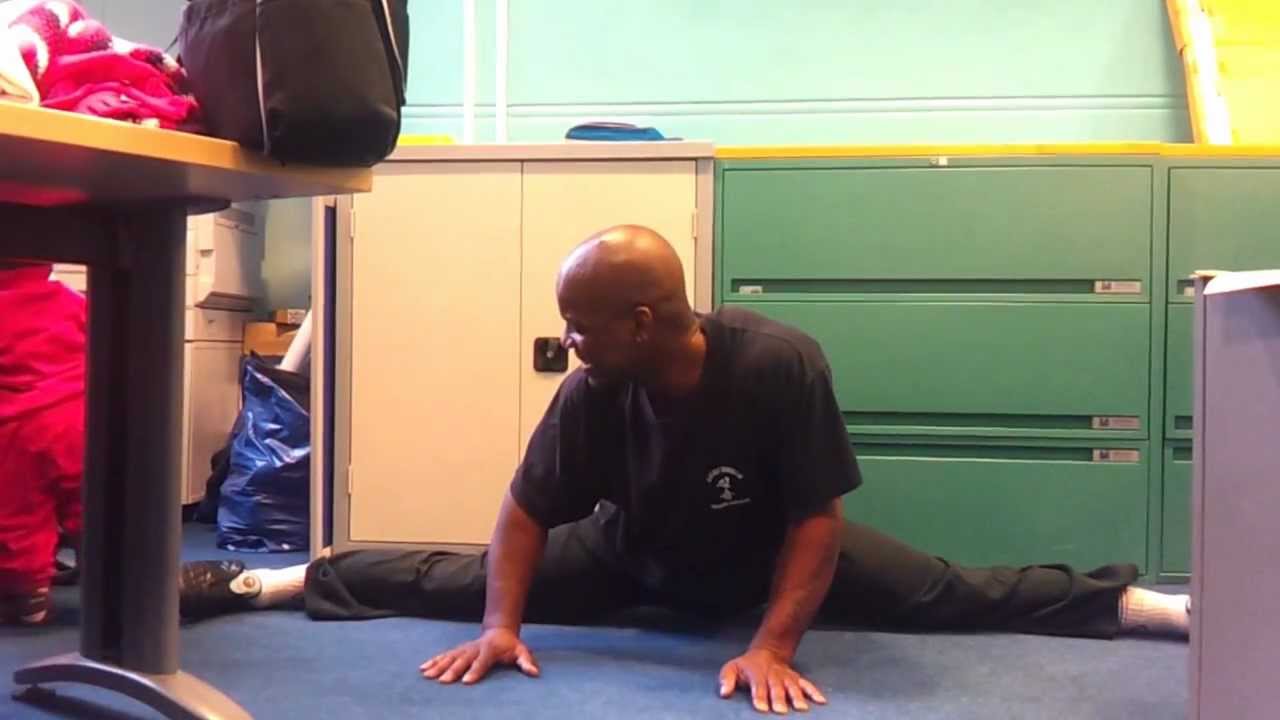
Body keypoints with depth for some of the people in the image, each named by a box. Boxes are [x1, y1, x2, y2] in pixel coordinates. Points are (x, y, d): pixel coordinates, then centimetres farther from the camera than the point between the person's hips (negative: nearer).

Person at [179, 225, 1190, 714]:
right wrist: (501, 625, -27)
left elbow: (818, 520, -31)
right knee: (459, 584, 2)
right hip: (630, 557, 2)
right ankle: (276, 581, 18)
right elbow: (527, 511, -16)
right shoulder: (591, 393, -29)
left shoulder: (782, 364, -38)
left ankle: (1140, 602, 11)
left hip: (764, 557, -1)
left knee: (947, 593, -3)